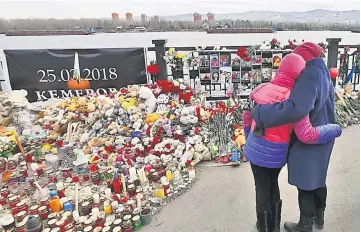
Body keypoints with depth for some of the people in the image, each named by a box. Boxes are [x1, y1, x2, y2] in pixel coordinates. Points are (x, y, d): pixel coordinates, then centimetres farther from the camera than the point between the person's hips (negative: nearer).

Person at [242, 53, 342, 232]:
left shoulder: (261, 88, -7)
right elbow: (306, 134, -21)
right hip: (276, 154, -2)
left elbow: (247, 115, 4)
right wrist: (334, 129, -5)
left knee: (262, 189, 17)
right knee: (273, 184, 24)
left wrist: (248, 137, 20)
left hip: (256, 150, 2)